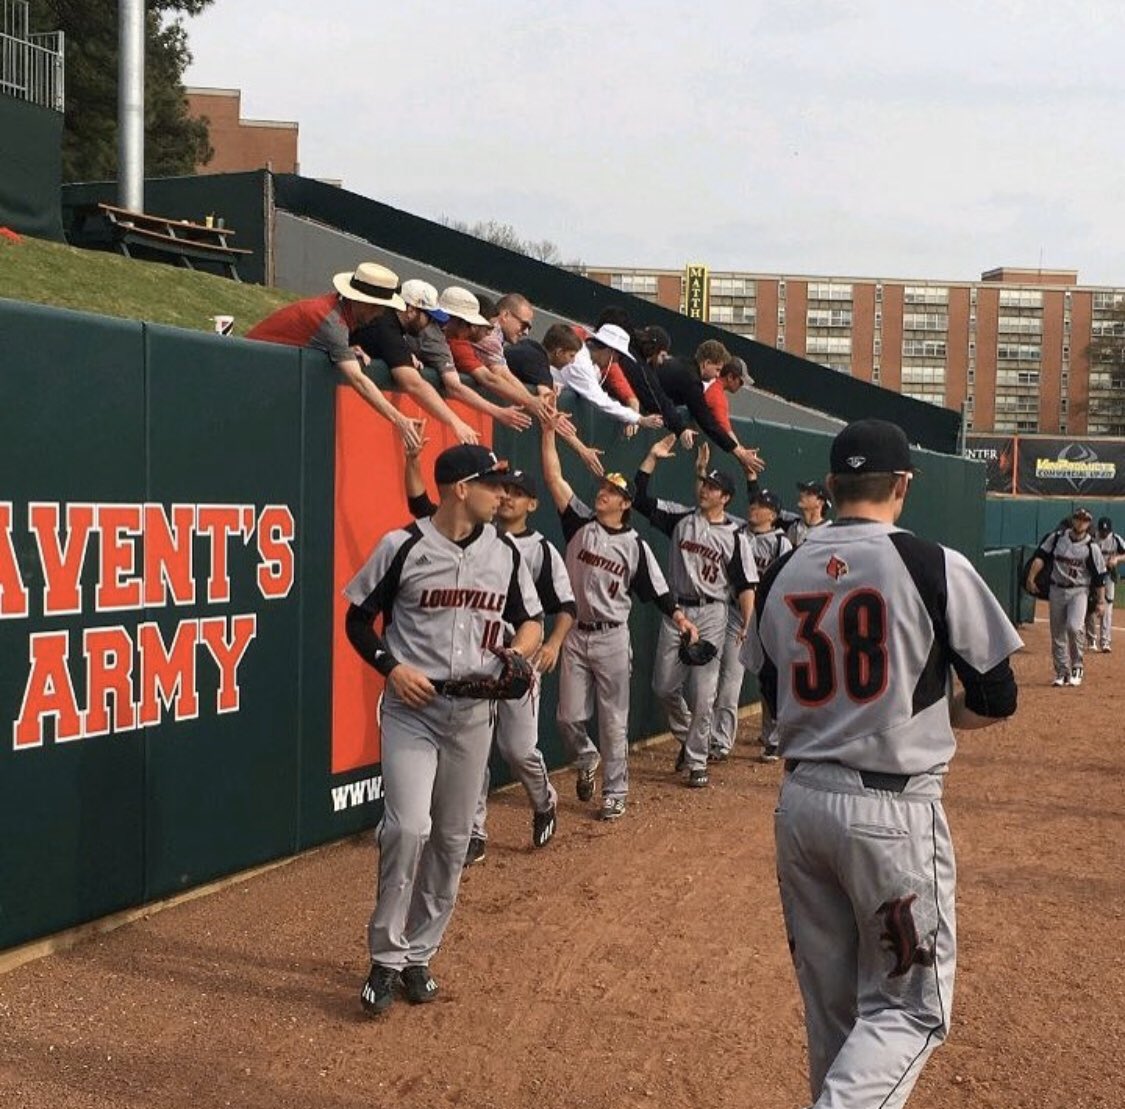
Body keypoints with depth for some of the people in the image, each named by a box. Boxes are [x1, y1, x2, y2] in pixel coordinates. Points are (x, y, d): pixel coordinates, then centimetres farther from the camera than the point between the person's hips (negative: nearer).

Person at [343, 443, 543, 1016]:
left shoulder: (505, 553, 4)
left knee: (452, 840, 9)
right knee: (408, 829, -16)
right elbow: (359, 619, 0)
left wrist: (517, 652, -7)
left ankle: (418, 956, 24)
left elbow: (531, 621, 15)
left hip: (473, 712, 5)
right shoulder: (402, 546, -8)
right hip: (411, 708, -4)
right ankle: (386, 959, 1)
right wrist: (391, 667, -15)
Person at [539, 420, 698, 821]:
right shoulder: (580, 522, 2)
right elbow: (554, 478, -4)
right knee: (569, 716, 4)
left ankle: (615, 794, 13)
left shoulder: (635, 545, -1)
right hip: (575, 635, 2)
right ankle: (587, 760, 34)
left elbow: (657, 590, -1)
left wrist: (680, 618, -17)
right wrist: (549, 431, -11)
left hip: (612, 639, -2)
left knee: (613, 722, 3)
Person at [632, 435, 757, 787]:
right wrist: (652, 457, -4)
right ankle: (686, 735, 34)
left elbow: (745, 586, -6)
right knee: (664, 686, 9)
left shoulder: (734, 535, -4)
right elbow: (639, 497, 3)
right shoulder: (680, 517, 6)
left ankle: (697, 761, 9)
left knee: (703, 694, -2)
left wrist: (748, 627, -16)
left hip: (711, 615, -4)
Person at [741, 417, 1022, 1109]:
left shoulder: (782, 575, 4)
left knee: (831, 1006, 19)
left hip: (800, 801, 5)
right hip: (893, 811, -5)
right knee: (910, 1008, 7)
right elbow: (998, 701, -4)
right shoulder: (936, 567, -10)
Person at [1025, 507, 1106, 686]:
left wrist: (1101, 601, -6)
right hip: (1056, 591, 3)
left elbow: (1100, 577, -3)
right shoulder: (1056, 538, 1)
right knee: (1057, 634, 6)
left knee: (1074, 627, -24)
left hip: (1079, 592, -3)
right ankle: (1062, 673, 19)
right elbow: (1040, 557, 0)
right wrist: (1031, 578, -12)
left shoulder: (1092, 547, -6)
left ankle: (1077, 666, -4)